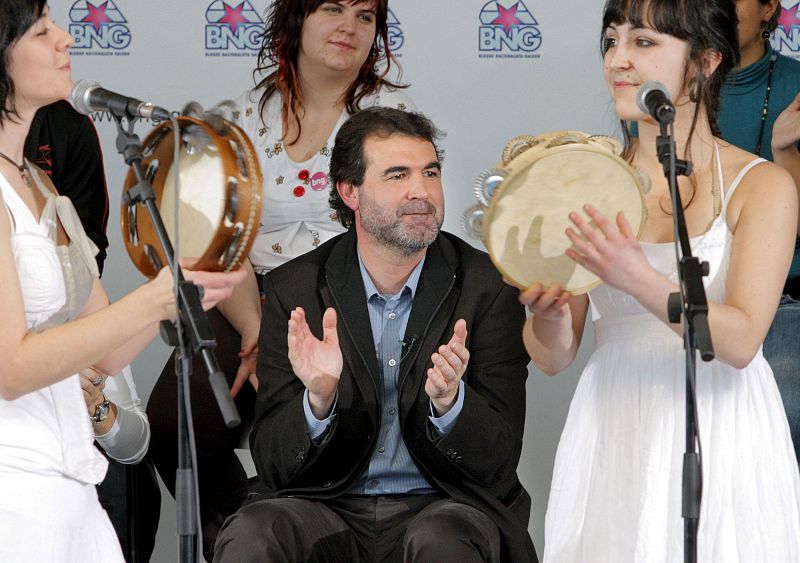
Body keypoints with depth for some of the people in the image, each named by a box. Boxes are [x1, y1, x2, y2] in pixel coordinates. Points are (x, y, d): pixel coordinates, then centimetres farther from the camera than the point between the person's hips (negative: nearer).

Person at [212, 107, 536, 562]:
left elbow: (498, 465, -5)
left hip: (442, 509, -1)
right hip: (329, 511, 1)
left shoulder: (489, 287, -1)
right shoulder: (294, 289, 2)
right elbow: (274, 468, -2)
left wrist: (449, 401, -26)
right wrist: (319, 400, -23)